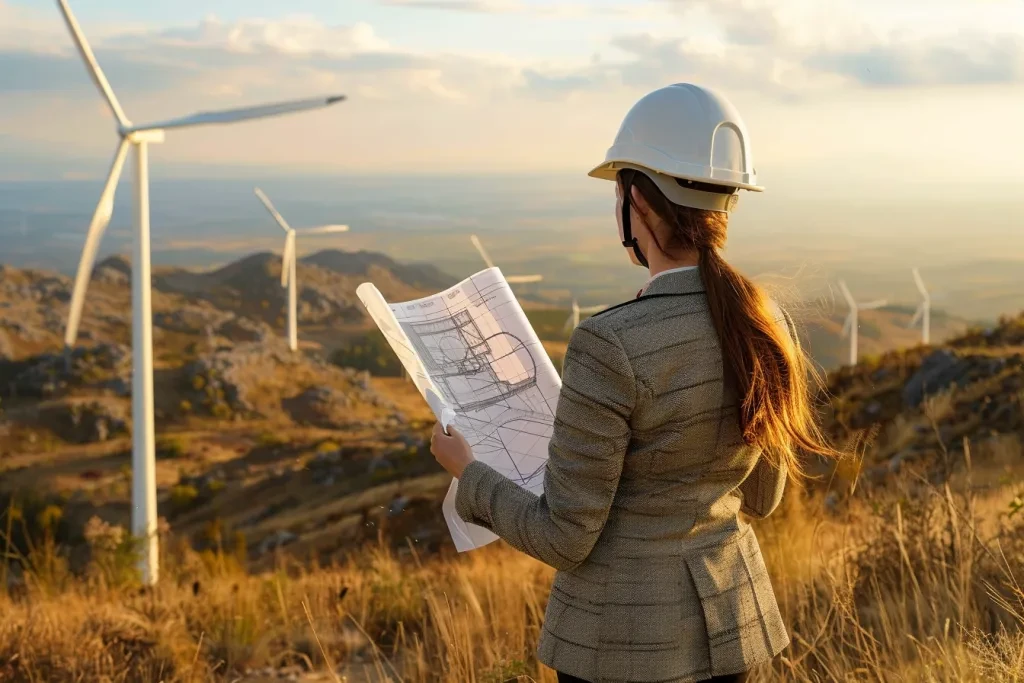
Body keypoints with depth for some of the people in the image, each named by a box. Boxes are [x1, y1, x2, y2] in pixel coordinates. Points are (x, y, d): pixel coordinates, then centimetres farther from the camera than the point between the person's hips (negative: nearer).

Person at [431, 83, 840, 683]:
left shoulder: (611, 347, -25)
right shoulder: (769, 326, -5)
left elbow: (563, 537, -17)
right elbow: (760, 496, 8)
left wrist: (467, 471, -1)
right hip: (727, 614, 6)